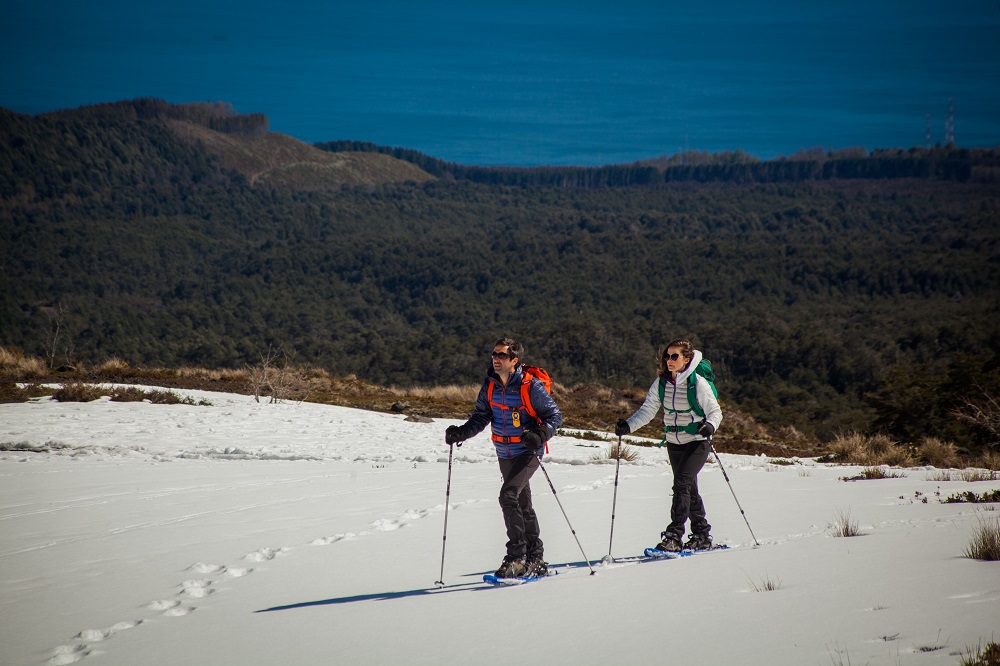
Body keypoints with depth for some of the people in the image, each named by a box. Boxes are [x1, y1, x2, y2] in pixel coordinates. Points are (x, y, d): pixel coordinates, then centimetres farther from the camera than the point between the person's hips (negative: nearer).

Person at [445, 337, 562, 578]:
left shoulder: (531, 386, -17)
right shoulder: (490, 385, -1)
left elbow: (554, 415, -12)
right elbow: (481, 416, 2)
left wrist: (540, 435, -29)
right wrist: (462, 433, -15)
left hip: (528, 452, -7)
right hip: (504, 454, 7)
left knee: (508, 495, -24)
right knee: (522, 505, 16)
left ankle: (516, 556, -18)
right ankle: (535, 559, 29)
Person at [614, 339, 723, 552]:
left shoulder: (698, 383, -15)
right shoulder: (661, 383, -1)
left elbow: (715, 411, -12)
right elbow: (648, 411, -1)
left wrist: (710, 425, -33)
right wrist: (628, 426, -16)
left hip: (696, 442, -6)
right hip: (674, 443, 6)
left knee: (682, 483, -20)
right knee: (689, 489, 14)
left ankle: (674, 536, -22)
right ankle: (702, 535, 27)